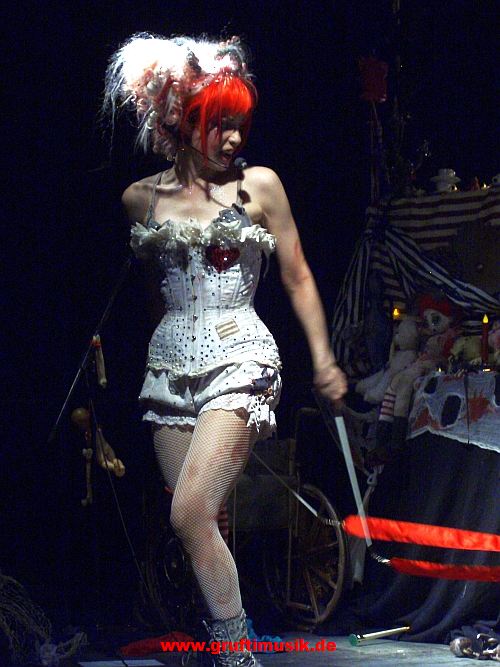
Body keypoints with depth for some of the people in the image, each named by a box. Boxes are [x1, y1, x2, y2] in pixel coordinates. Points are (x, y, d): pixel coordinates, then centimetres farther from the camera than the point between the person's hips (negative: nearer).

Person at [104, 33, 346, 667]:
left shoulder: (258, 184, 1)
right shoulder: (141, 198, 8)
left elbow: (296, 277, 7)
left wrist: (323, 358, 6)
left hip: (240, 357, -4)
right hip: (170, 361, 4)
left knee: (190, 513, -19)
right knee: (203, 521, 3)